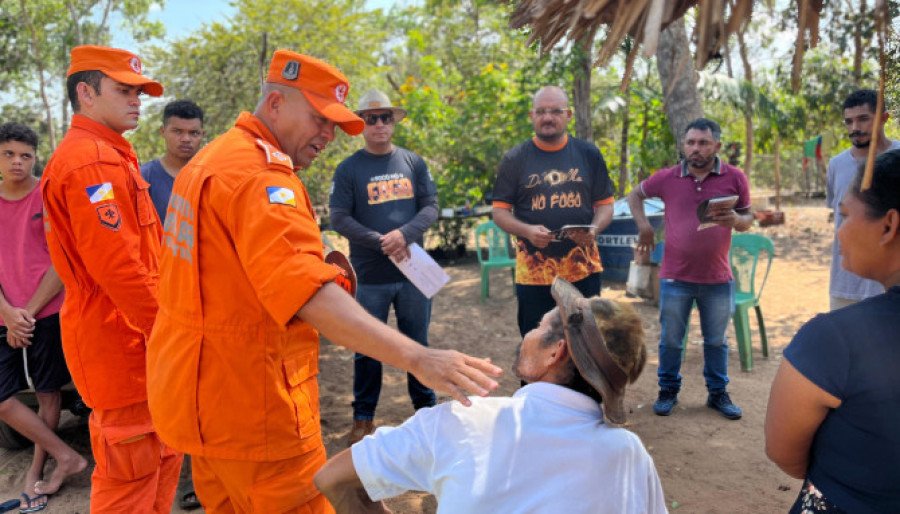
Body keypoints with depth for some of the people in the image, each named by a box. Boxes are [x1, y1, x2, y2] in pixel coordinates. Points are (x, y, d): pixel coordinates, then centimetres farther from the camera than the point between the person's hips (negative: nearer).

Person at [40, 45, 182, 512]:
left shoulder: (111, 156, 17)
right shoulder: (92, 161, -18)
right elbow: (118, 268, -24)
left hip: (139, 338, 10)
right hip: (123, 341, -10)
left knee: (162, 456, 20)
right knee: (130, 476, 2)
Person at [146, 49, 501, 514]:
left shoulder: (213, 159, 12)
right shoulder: (261, 173, -22)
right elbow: (307, 288, -37)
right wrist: (417, 358, -45)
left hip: (205, 387, 10)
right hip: (246, 398, -10)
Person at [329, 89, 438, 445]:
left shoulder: (413, 163, 6)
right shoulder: (348, 169, 0)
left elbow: (431, 207, 1)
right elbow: (339, 218, -7)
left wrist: (404, 234, -18)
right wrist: (382, 242, -18)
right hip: (370, 276, -2)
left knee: (418, 342, 13)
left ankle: (426, 408, 29)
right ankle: (363, 417, 22)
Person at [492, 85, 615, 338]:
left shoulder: (589, 154, 5)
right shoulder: (514, 159, 1)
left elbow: (605, 204, 8)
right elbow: (500, 212, 1)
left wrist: (594, 228, -14)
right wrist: (527, 231, -18)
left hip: (584, 270, 1)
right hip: (533, 273, -1)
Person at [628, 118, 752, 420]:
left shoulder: (735, 178, -4)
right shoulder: (667, 178, -4)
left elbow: (747, 220, 3)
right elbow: (635, 195, 12)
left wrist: (736, 220, -20)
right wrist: (644, 227, -1)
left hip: (718, 279, 0)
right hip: (675, 278, 0)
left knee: (716, 341, 15)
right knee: (670, 340, 12)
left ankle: (718, 393, 31)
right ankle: (668, 390, 29)